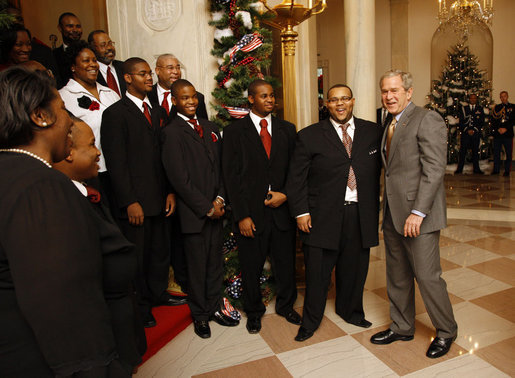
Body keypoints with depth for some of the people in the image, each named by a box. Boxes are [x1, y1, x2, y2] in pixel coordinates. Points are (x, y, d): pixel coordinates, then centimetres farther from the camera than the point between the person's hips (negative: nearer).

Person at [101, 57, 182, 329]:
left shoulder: (156, 111, 14)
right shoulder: (115, 113, -6)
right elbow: (116, 162, -11)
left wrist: (170, 191, 4)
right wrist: (130, 202, -15)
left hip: (158, 197, 6)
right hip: (135, 201, -6)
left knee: (160, 250, 16)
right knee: (137, 255, 7)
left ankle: (158, 293, 37)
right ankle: (141, 306, 26)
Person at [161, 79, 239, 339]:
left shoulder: (209, 127, 12)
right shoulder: (171, 132, -8)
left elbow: (220, 166, 12)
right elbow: (179, 178, -13)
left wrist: (219, 198, -2)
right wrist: (206, 207, -12)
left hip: (215, 208, 6)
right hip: (193, 211, -5)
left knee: (215, 261, 14)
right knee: (197, 264, 8)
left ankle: (214, 307, 31)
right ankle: (200, 314, 26)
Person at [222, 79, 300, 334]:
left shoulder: (287, 129, 9)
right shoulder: (234, 132, -1)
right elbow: (231, 176, -6)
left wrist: (286, 194, -8)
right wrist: (242, 215, -11)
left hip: (282, 208, 3)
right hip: (251, 212, -2)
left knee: (286, 262, 14)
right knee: (251, 265, 10)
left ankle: (286, 306, 39)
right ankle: (253, 311, 34)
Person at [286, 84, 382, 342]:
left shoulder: (372, 132, 9)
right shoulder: (309, 136, 0)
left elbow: (376, 171, 9)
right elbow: (296, 178, -1)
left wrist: (374, 206, 2)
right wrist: (300, 211, -7)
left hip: (361, 215, 3)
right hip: (323, 215, -2)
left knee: (354, 268, 15)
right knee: (317, 271, 5)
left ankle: (350, 311, 41)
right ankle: (310, 321, 27)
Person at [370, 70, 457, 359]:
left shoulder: (428, 119, -9)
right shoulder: (391, 124, 16)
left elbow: (434, 168, -17)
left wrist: (418, 211, -21)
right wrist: (388, 209, 8)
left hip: (418, 215, -8)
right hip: (393, 213, 8)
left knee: (427, 276, 1)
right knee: (397, 276, 16)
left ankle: (446, 332, 25)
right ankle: (402, 327, 33)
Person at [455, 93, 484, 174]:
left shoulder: (480, 108, 11)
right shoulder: (463, 108, 10)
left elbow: (481, 121, 5)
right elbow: (461, 121, 3)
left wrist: (474, 130, -7)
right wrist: (467, 130, -8)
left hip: (476, 133, 1)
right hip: (465, 132, -1)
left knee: (475, 151, 3)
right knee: (462, 151, -4)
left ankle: (476, 169, 9)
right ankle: (459, 169, -1)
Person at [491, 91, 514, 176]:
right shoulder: (496, 107, 13)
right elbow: (493, 120, 7)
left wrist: (505, 128, -11)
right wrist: (498, 129, -7)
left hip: (508, 133, -1)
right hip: (497, 134, 1)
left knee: (508, 153, 0)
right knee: (496, 152, 3)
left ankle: (507, 170, 7)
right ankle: (496, 170, 11)